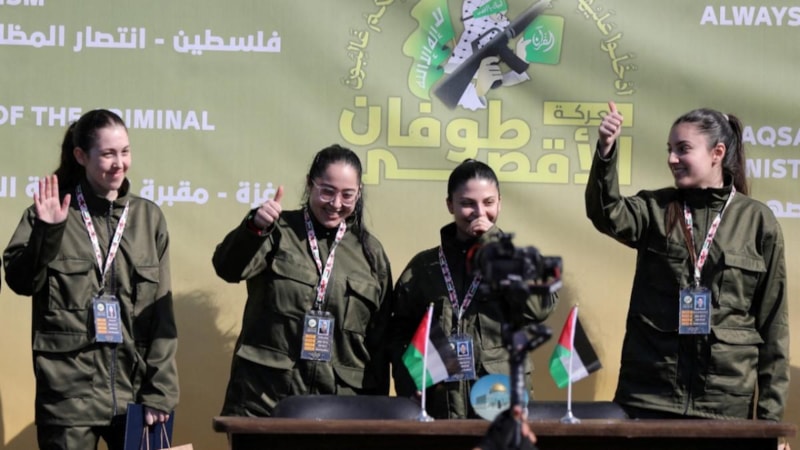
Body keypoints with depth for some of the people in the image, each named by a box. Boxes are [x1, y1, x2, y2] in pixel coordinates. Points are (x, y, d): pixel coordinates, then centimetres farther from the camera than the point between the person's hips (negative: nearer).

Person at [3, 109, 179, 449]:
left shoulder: (148, 217, 8)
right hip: (69, 392, -2)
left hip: (135, 391, 2)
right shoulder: (53, 212, 2)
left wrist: (160, 391, 0)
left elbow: (161, 311, 7)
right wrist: (47, 232, -16)